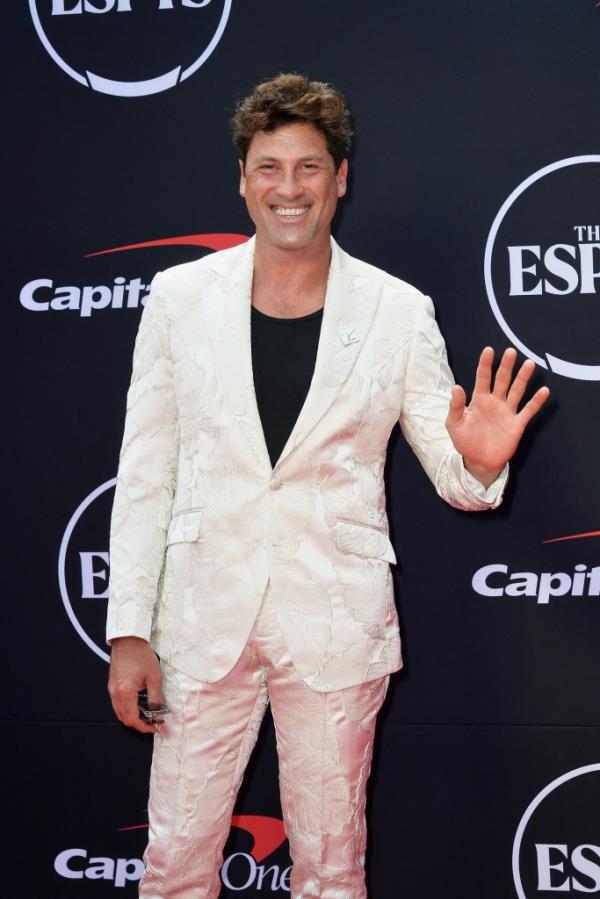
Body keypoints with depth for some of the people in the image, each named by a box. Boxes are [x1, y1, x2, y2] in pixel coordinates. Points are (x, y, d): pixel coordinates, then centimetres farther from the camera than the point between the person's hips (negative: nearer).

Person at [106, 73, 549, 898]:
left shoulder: (398, 312, -1)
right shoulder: (181, 295, 1)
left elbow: (452, 475, 4)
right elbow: (145, 470, 2)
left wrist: (480, 465, -20)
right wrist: (129, 628, -1)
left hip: (336, 621, 0)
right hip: (205, 613, 1)